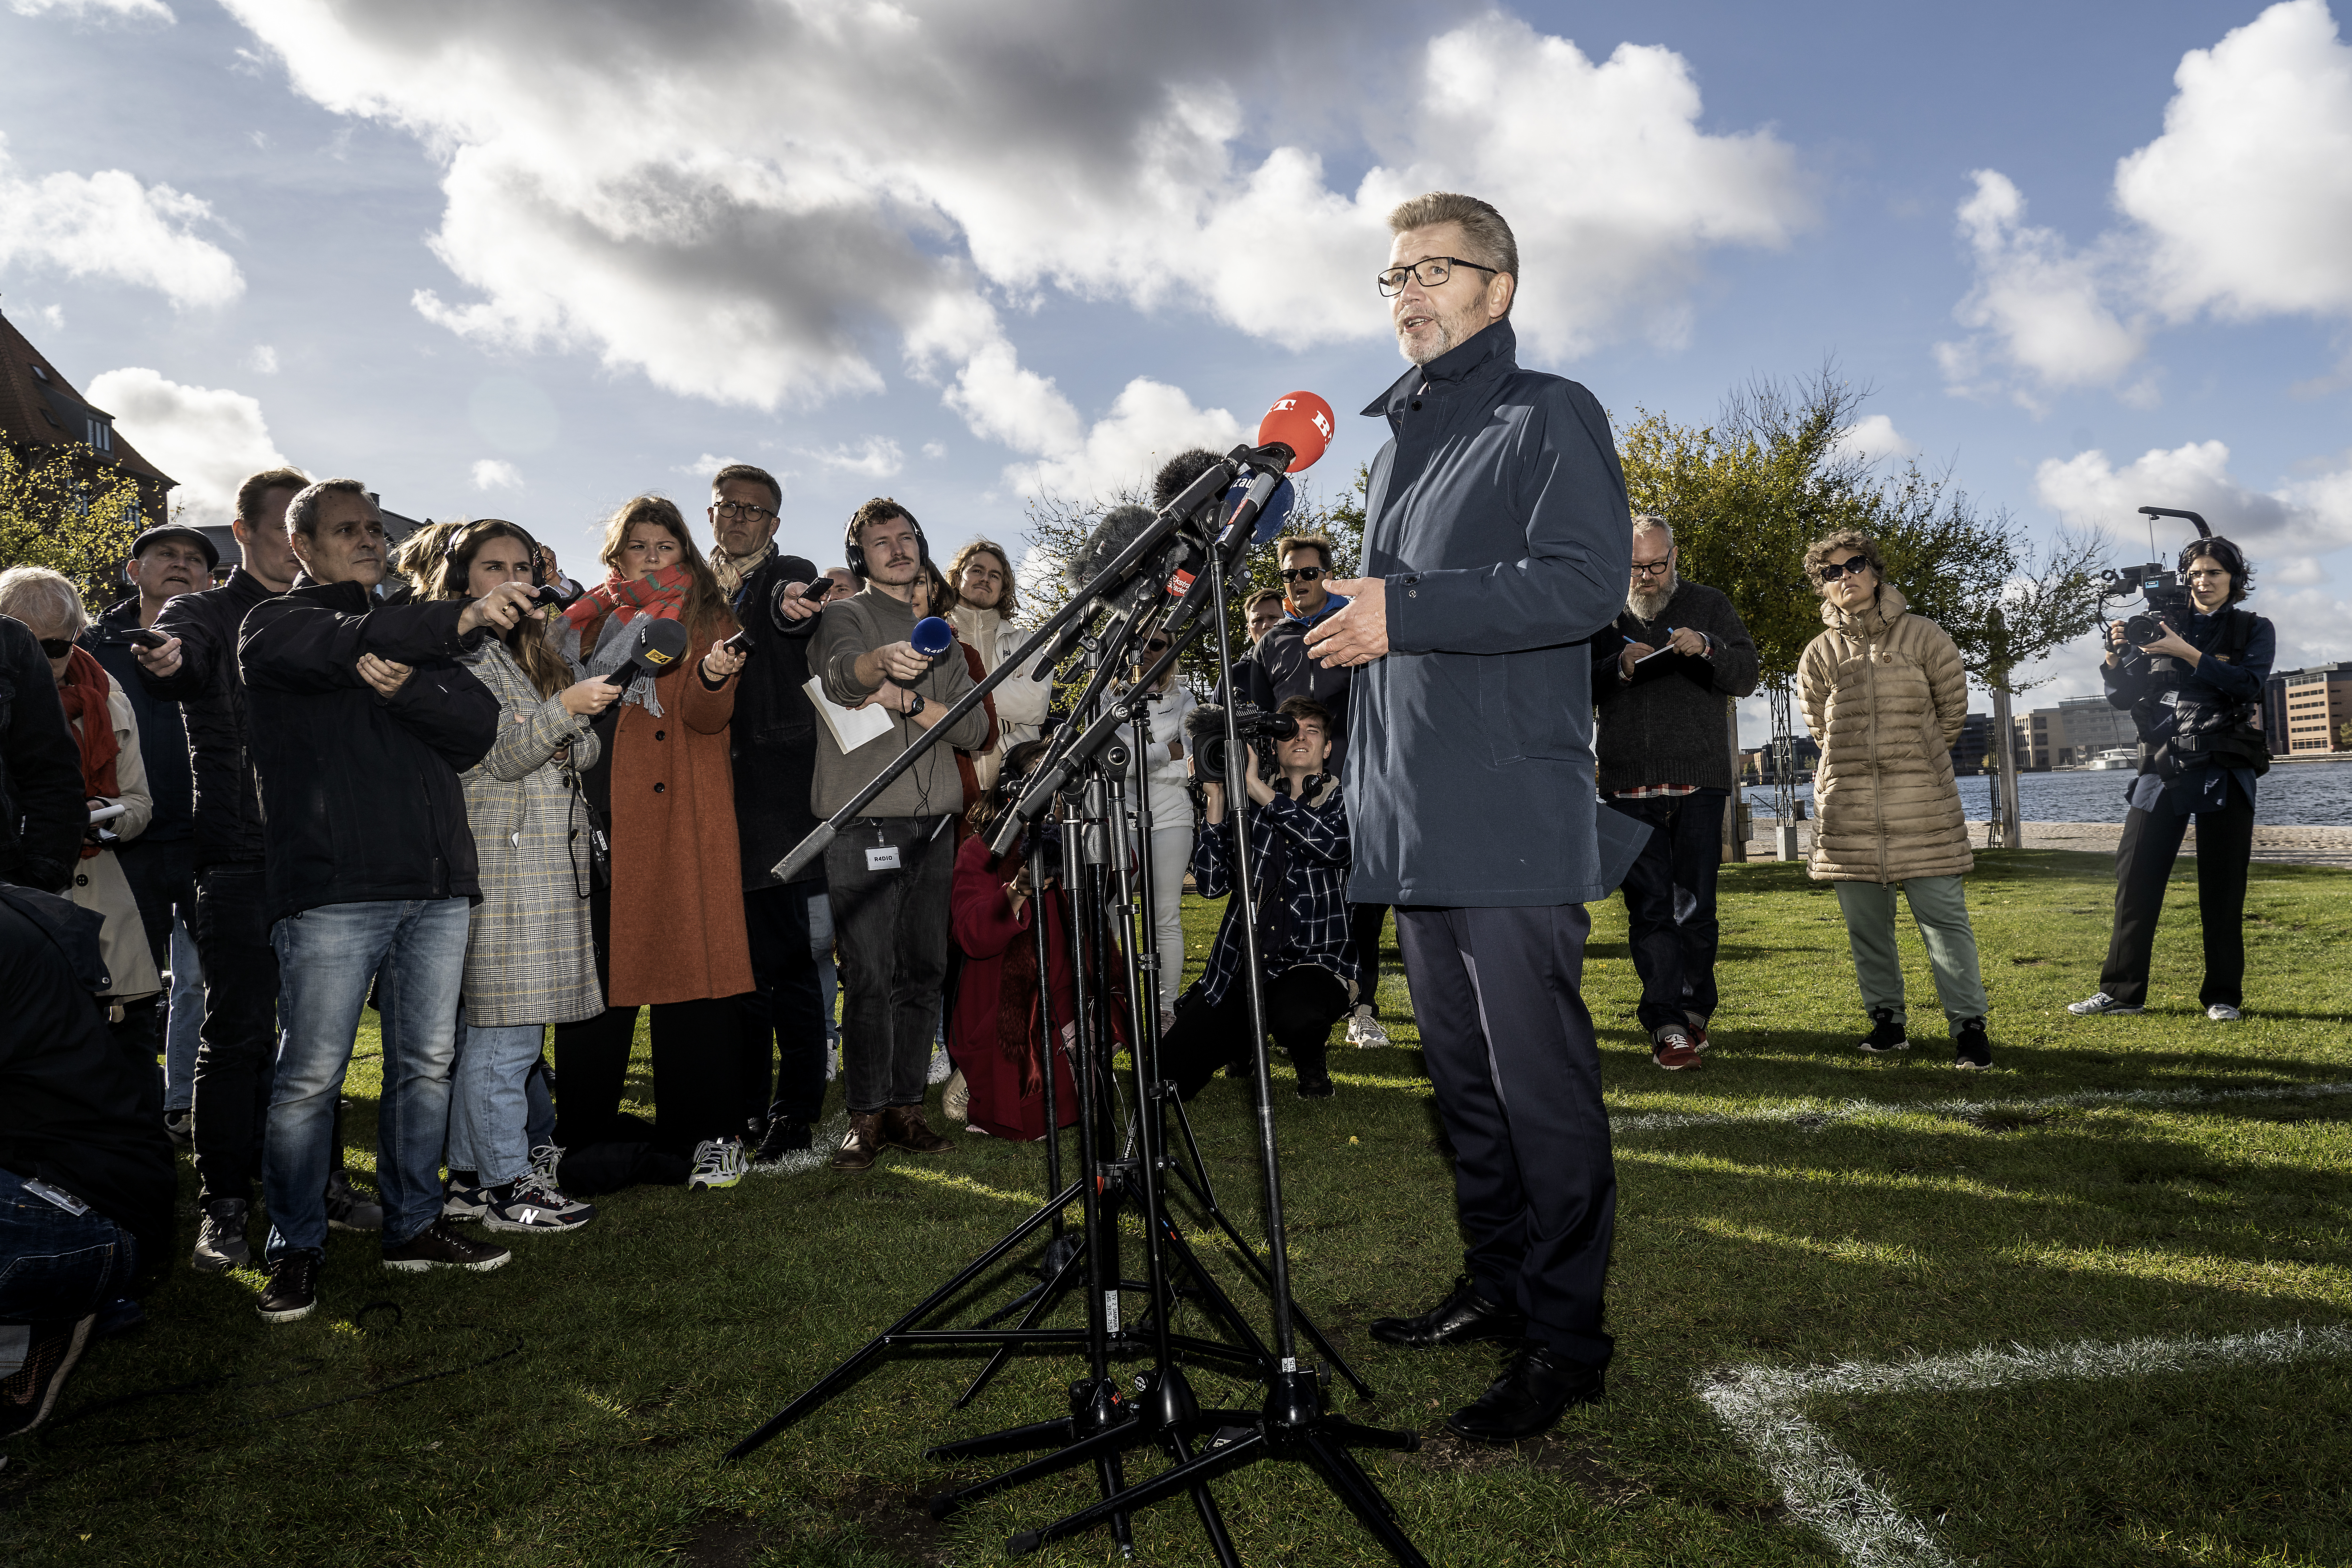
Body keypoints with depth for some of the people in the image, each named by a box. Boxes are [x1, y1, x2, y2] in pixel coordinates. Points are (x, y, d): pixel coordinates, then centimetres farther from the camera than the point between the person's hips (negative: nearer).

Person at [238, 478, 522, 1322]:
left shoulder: (418, 632, 21)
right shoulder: (274, 626, 8)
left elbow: (480, 725, 6)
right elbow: (345, 647, -17)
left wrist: (408, 687, -12)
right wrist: (462, 621, -29)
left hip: (437, 881, 5)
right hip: (331, 884, -4)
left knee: (427, 1062, 9)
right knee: (312, 1074, -3)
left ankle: (414, 1226, 21)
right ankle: (296, 1248, 11)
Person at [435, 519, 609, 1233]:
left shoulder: (532, 653, 21)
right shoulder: (458, 654, -4)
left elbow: (586, 751, 20)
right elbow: (502, 756, -13)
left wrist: (570, 742, 0)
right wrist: (565, 708, -23)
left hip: (550, 861, 8)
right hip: (500, 857, -8)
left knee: (487, 1024, 10)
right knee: (506, 1023, -6)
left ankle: (471, 1173, 16)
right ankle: (506, 1182, 1)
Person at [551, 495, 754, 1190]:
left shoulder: (706, 617, 9)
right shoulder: (585, 620, 20)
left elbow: (707, 717, -7)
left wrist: (713, 677, -27)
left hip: (678, 814, -3)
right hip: (594, 813, 4)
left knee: (688, 963, -7)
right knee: (591, 966, 4)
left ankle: (707, 1132, -2)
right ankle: (586, 1126, 16)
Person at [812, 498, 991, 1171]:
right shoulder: (845, 615, 4)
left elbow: (974, 726, 9)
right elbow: (841, 673, -21)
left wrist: (908, 699, -9)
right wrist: (885, 661, -44)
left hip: (934, 823, 5)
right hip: (864, 820, -5)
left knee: (925, 971, 7)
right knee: (870, 976, -5)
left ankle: (907, 1107, 17)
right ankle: (866, 1116, 5)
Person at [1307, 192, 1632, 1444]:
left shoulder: (1549, 416, 0)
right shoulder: (1400, 437, 23)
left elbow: (1585, 584, -15)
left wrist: (1407, 610, -20)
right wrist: (1341, 623, 11)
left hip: (1512, 821, -8)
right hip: (1413, 821, 8)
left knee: (1538, 1081, -4)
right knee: (1463, 1072, 14)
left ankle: (1567, 1337, 6)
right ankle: (1497, 1285, 27)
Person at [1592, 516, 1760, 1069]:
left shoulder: (1709, 607, 11)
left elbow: (1746, 677, 3)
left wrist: (1707, 649, -16)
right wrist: (1618, 667, -12)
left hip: (1699, 779, 0)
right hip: (1629, 785, 0)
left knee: (1694, 903, 2)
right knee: (1649, 907, -3)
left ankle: (1694, 1007, 20)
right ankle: (1669, 1026, -1)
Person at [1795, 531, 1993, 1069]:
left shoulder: (1922, 636, 3)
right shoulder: (1819, 654, 7)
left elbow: (1953, 708, 11)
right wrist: (1858, 763, 14)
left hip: (1922, 804, -2)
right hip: (1848, 810, 2)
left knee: (1943, 916, -5)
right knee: (1866, 921, 7)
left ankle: (1969, 1025, 2)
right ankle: (1886, 1018, 19)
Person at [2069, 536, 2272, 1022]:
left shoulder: (2254, 630, 9)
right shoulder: (2164, 626, 14)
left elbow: (2248, 684, -10)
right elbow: (2124, 698, 10)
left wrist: (2187, 653, -17)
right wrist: (2116, 657, -7)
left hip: (2224, 769, -2)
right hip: (2164, 765, 2)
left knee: (2222, 885, 1)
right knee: (2136, 875, -3)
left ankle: (2223, 995, 9)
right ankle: (2121, 991, 3)